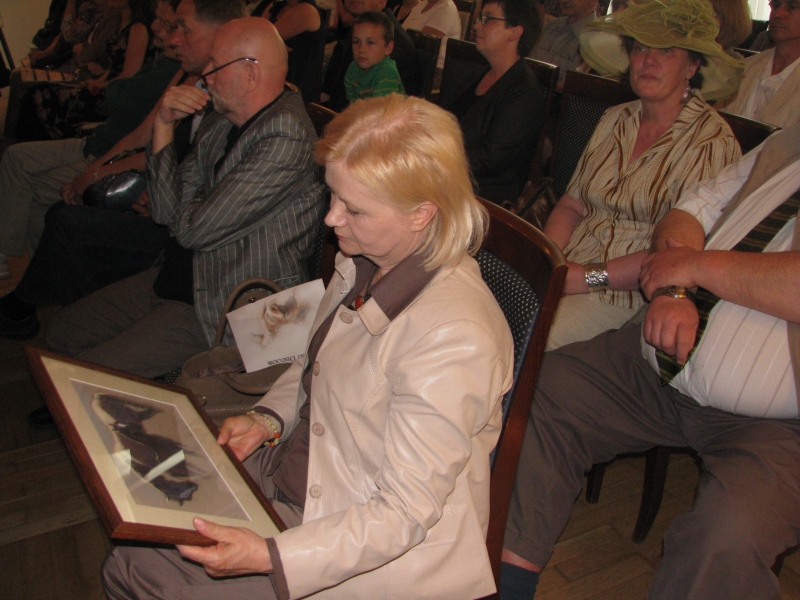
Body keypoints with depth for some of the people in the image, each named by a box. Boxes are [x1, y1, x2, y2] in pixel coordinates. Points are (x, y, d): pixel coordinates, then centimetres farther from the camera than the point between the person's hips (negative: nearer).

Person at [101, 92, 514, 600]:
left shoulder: (450, 340, -33)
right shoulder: (365, 261, -7)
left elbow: (405, 513, -25)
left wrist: (271, 557, -30)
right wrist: (268, 418, -3)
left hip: (378, 552, -7)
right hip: (295, 474, 7)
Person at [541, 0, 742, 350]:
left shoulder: (711, 142, -7)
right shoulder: (615, 120, 14)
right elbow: (571, 205, 11)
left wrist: (588, 277, -19)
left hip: (631, 296, -6)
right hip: (567, 273, 6)